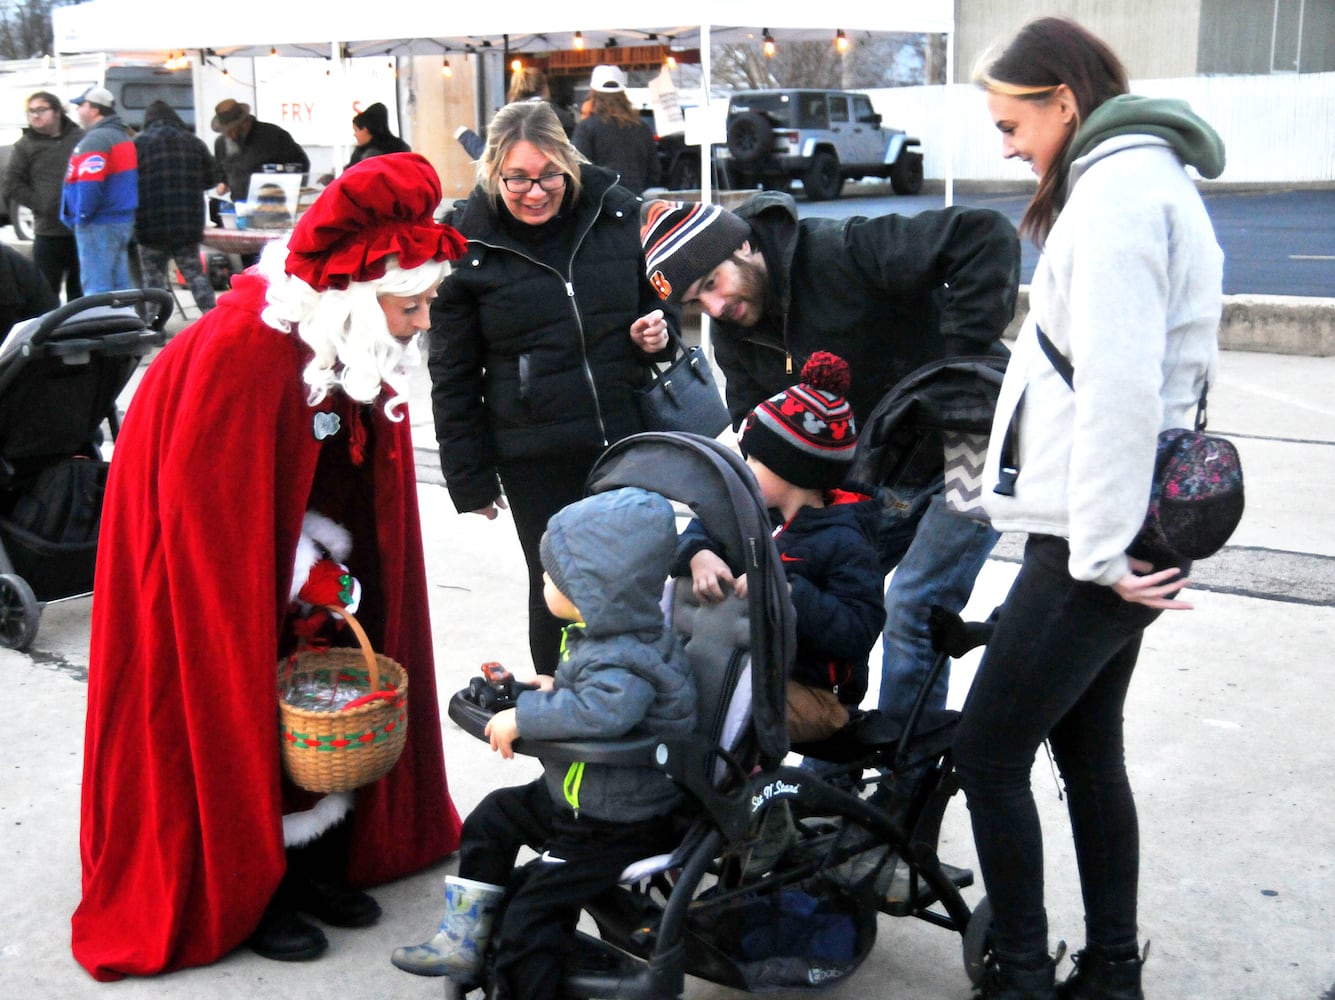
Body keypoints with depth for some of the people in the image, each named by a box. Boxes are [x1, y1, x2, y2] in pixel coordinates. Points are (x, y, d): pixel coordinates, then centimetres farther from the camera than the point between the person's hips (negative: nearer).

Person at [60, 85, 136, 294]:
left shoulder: (95, 139, -12)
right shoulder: (123, 136, 19)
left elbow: (90, 183, -22)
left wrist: (82, 215, -12)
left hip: (99, 224, -10)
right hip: (124, 220, 10)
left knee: (96, 287, -9)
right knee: (121, 285, 12)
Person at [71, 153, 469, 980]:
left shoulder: (363, 344, -7)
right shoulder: (244, 347, -31)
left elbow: (361, 481, 5)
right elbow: (203, 499, -27)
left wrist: (328, 562, -2)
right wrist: (296, 573, -20)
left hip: (290, 549, 8)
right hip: (204, 555, -7)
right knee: (234, 710, 1)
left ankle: (318, 862, 26)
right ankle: (243, 896, 17)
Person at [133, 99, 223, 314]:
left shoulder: (139, 142, -4)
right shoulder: (193, 142, 8)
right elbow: (213, 177, 11)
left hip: (151, 224, -3)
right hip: (188, 223, 3)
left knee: (153, 276, 5)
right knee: (194, 273, 10)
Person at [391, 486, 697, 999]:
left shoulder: (622, 659, -31)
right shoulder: (599, 635, 1)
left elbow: (605, 709, -51)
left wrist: (524, 717, -39)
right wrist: (557, 691, 1)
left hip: (616, 826, -11)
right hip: (572, 796, 11)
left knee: (529, 916, -8)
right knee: (493, 818, 21)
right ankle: (463, 941, 33)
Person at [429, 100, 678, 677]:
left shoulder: (618, 213, 0)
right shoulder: (469, 245, -5)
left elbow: (661, 296, 18)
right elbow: (453, 374, 0)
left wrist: (658, 329, -6)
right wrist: (470, 477, 0)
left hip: (629, 438, 2)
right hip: (536, 459, -2)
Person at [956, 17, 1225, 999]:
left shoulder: (1117, 191, -14)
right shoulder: (1147, 180, 18)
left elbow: (1118, 389, -23)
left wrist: (1104, 548, -18)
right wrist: (1107, 540, 16)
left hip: (1092, 542, -10)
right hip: (1109, 528, 10)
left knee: (989, 750, -2)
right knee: (1088, 748, 16)